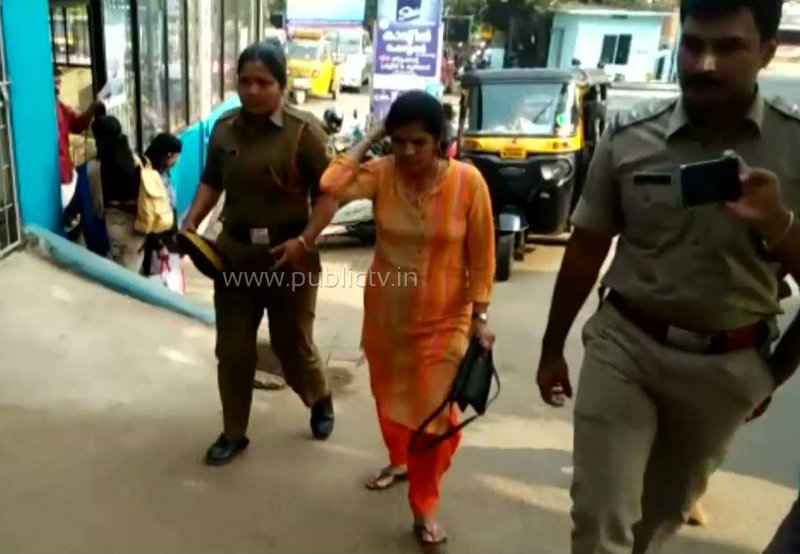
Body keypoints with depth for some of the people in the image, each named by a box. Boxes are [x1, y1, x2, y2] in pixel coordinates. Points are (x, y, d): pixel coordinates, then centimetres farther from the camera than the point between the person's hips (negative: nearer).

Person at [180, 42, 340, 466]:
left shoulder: (304, 131, -12)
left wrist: (304, 241, -23)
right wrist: (190, 224, -1)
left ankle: (321, 401, 41)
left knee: (293, 344, 10)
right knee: (232, 349, 10)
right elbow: (211, 183, 13)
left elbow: (327, 195, -12)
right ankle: (234, 433, 27)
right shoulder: (224, 128, 4)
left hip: (287, 254, -4)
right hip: (234, 252, 4)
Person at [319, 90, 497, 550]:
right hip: (385, 312, 3)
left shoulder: (467, 181, -16)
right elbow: (332, 185, -27)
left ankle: (424, 507, 19)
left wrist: (480, 316, -9)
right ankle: (399, 460, 50)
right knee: (389, 399, 21)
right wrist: (369, 140, -17)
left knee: (434, 412, -1)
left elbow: (481, 256, -9)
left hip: (443, 318, -3)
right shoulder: (381, 173, -9)